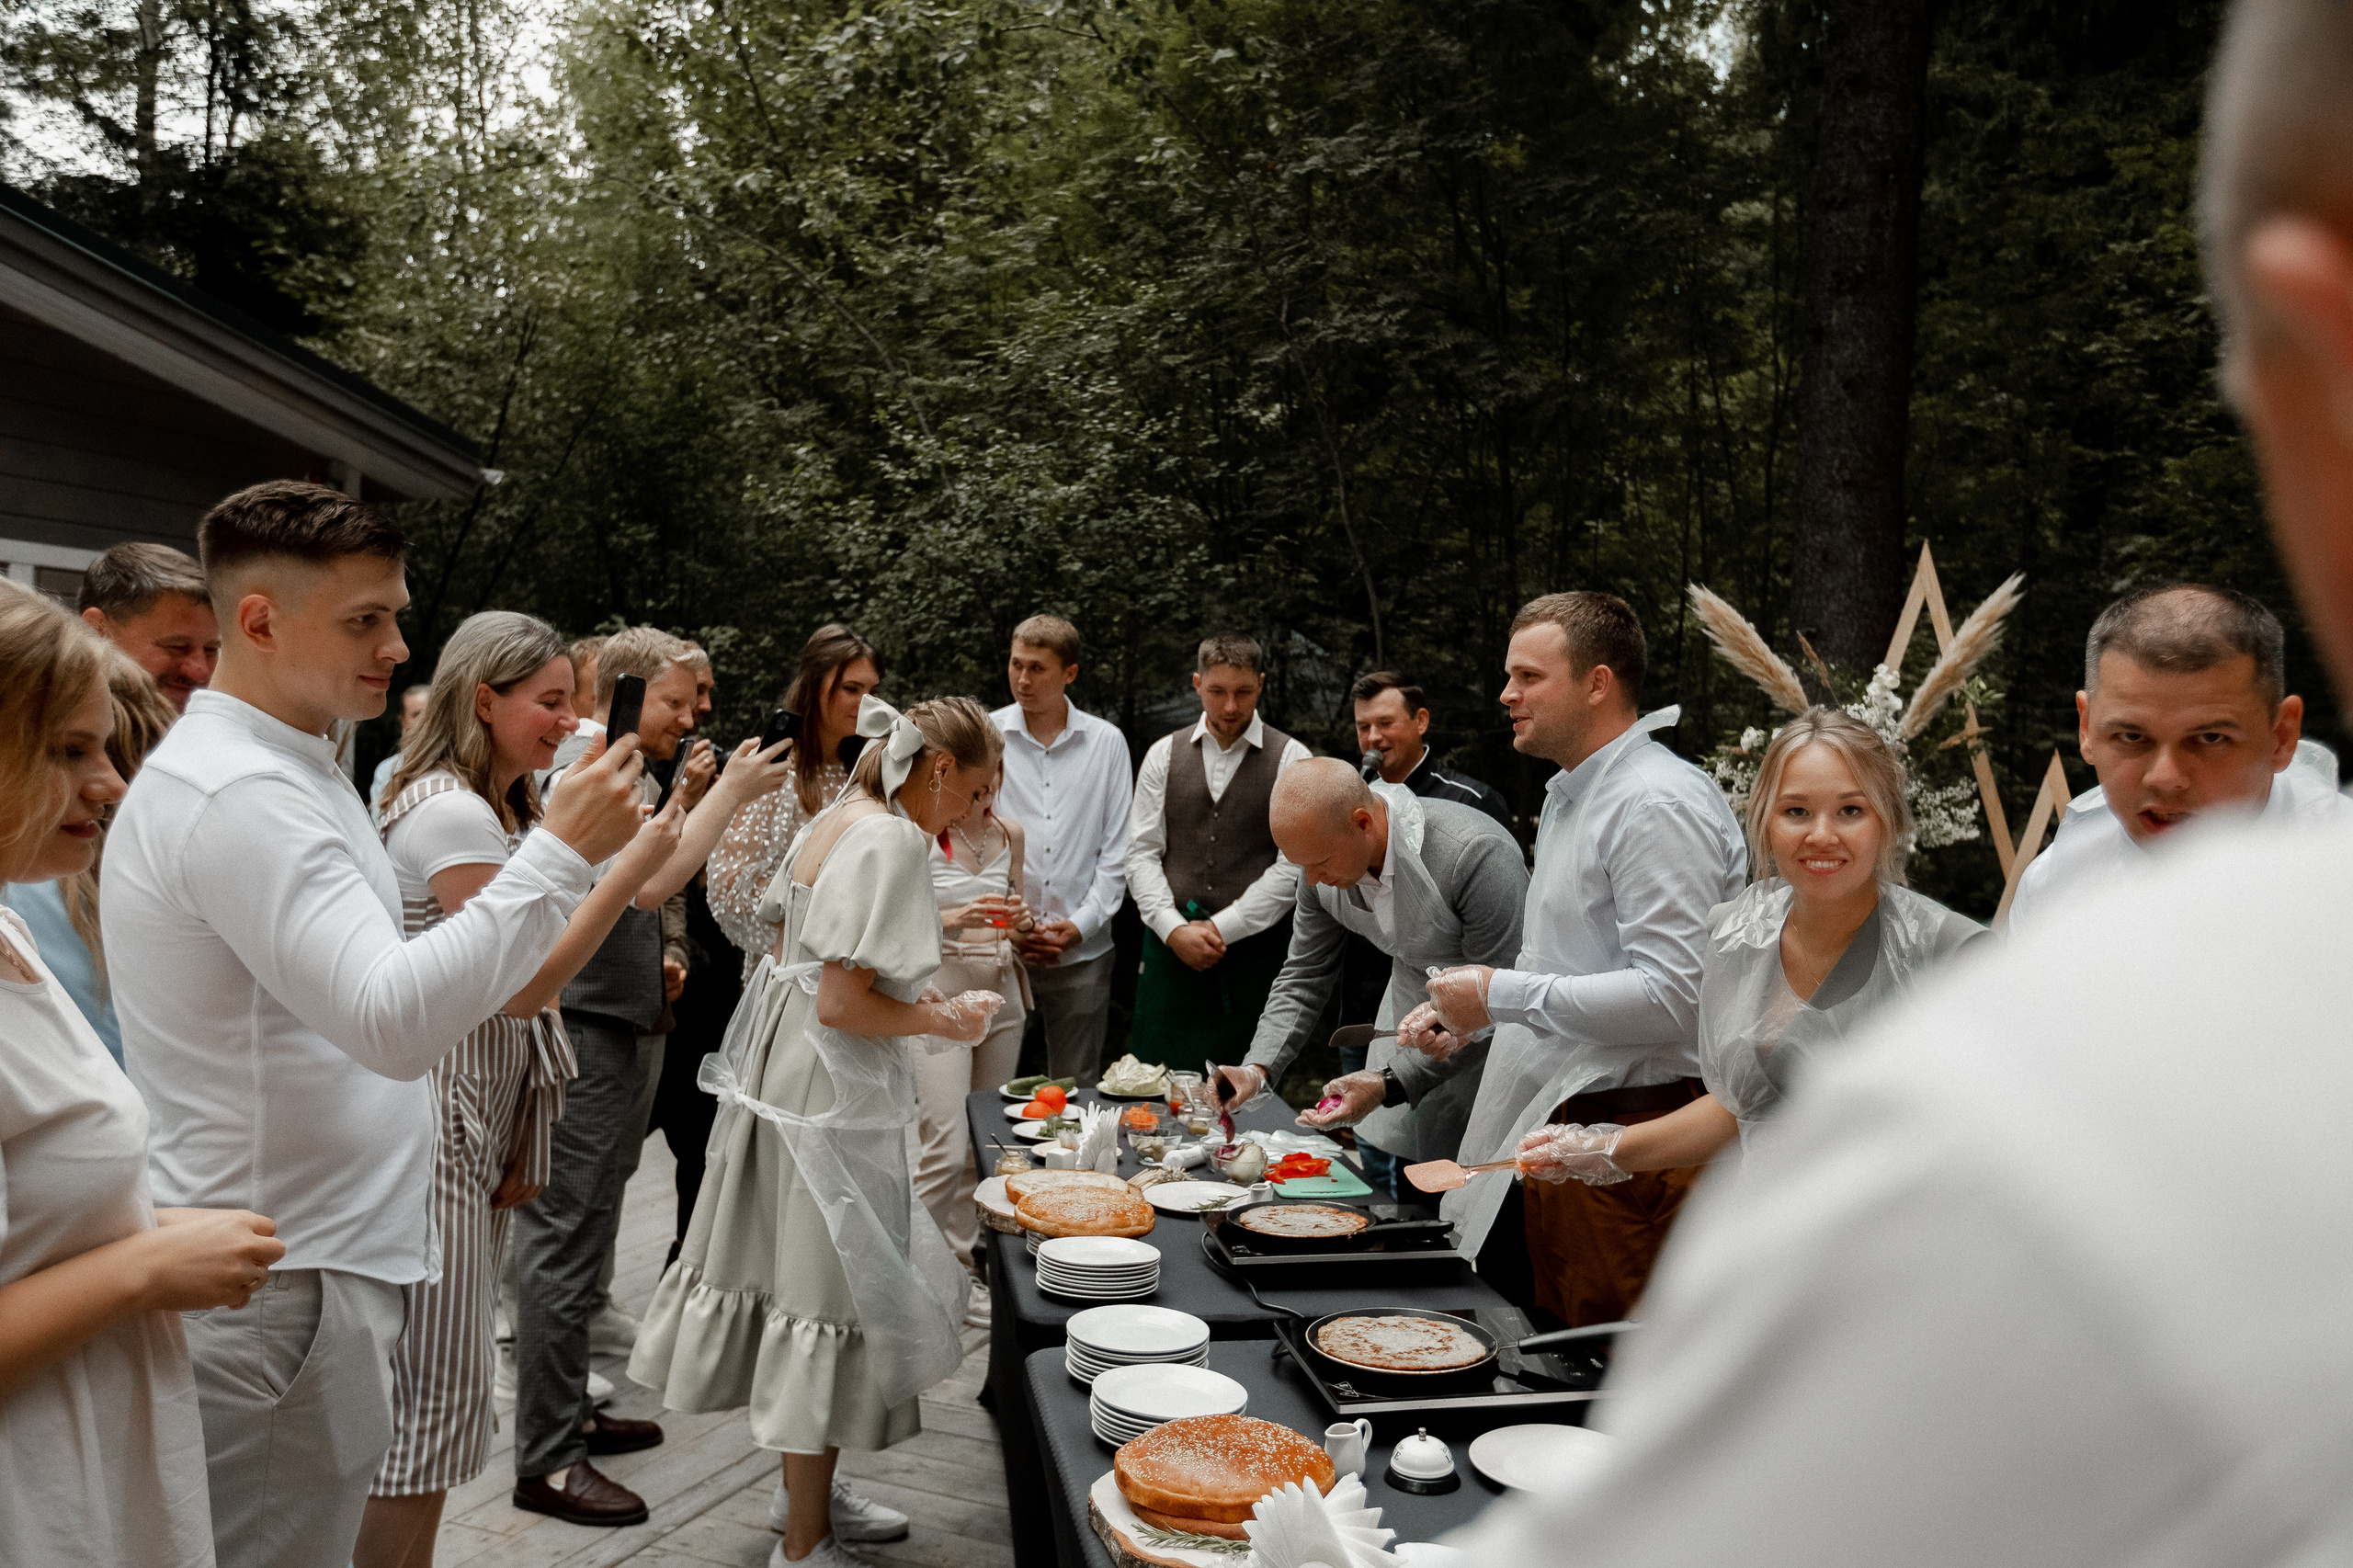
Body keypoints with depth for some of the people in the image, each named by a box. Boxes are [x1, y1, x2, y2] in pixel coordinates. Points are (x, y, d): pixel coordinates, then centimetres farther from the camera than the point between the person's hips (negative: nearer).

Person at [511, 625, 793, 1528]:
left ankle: (569, 1412, 28)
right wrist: (730, 793, -21)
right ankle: (548, 1461, 1)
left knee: (583, 1231, 17)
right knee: (562, 1238, -6)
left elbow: (652, 879, 17)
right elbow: (648, 884, -25)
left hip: (616, 1024, 10)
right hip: (582, 1026, -10)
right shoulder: (583, 767, -14)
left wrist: (686, 798, 7)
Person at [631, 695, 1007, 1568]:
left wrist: (907, 990, 17)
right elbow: (842, 1005, -23)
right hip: (832, 1095, -10)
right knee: (832, 1294, -1)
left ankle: (805, 1491, 33)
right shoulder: (894, 842, -18)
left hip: (781, 1068, 10)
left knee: (799, 1273, 18)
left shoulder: (832, 823, 11)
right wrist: (944, 1021, -10)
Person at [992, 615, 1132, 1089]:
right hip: (998, 945, -1)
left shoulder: (1107, 742, 4)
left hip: (1083, 949, 1)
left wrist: (1081, 924, -5)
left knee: (1076, 1088, 9)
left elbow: (1117, 849, 5)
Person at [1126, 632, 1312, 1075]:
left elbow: (1295, 865, -5)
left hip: (1254, 950, -2)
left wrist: (1222, 927, -9)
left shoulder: (1291, 760, 1)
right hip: (1171, 946, 2)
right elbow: (1142, 853, 7)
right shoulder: (1164, 755, 10)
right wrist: (1174, 928, -7)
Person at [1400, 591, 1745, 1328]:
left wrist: (1501, 993, -18)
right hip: (1545, 1127, 10)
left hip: (1624, 1148, -10)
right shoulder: (1569, 794, 17)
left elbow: (1672, 997, -24)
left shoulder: (1658, 805, -17)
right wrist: (1464, 1010, 13)